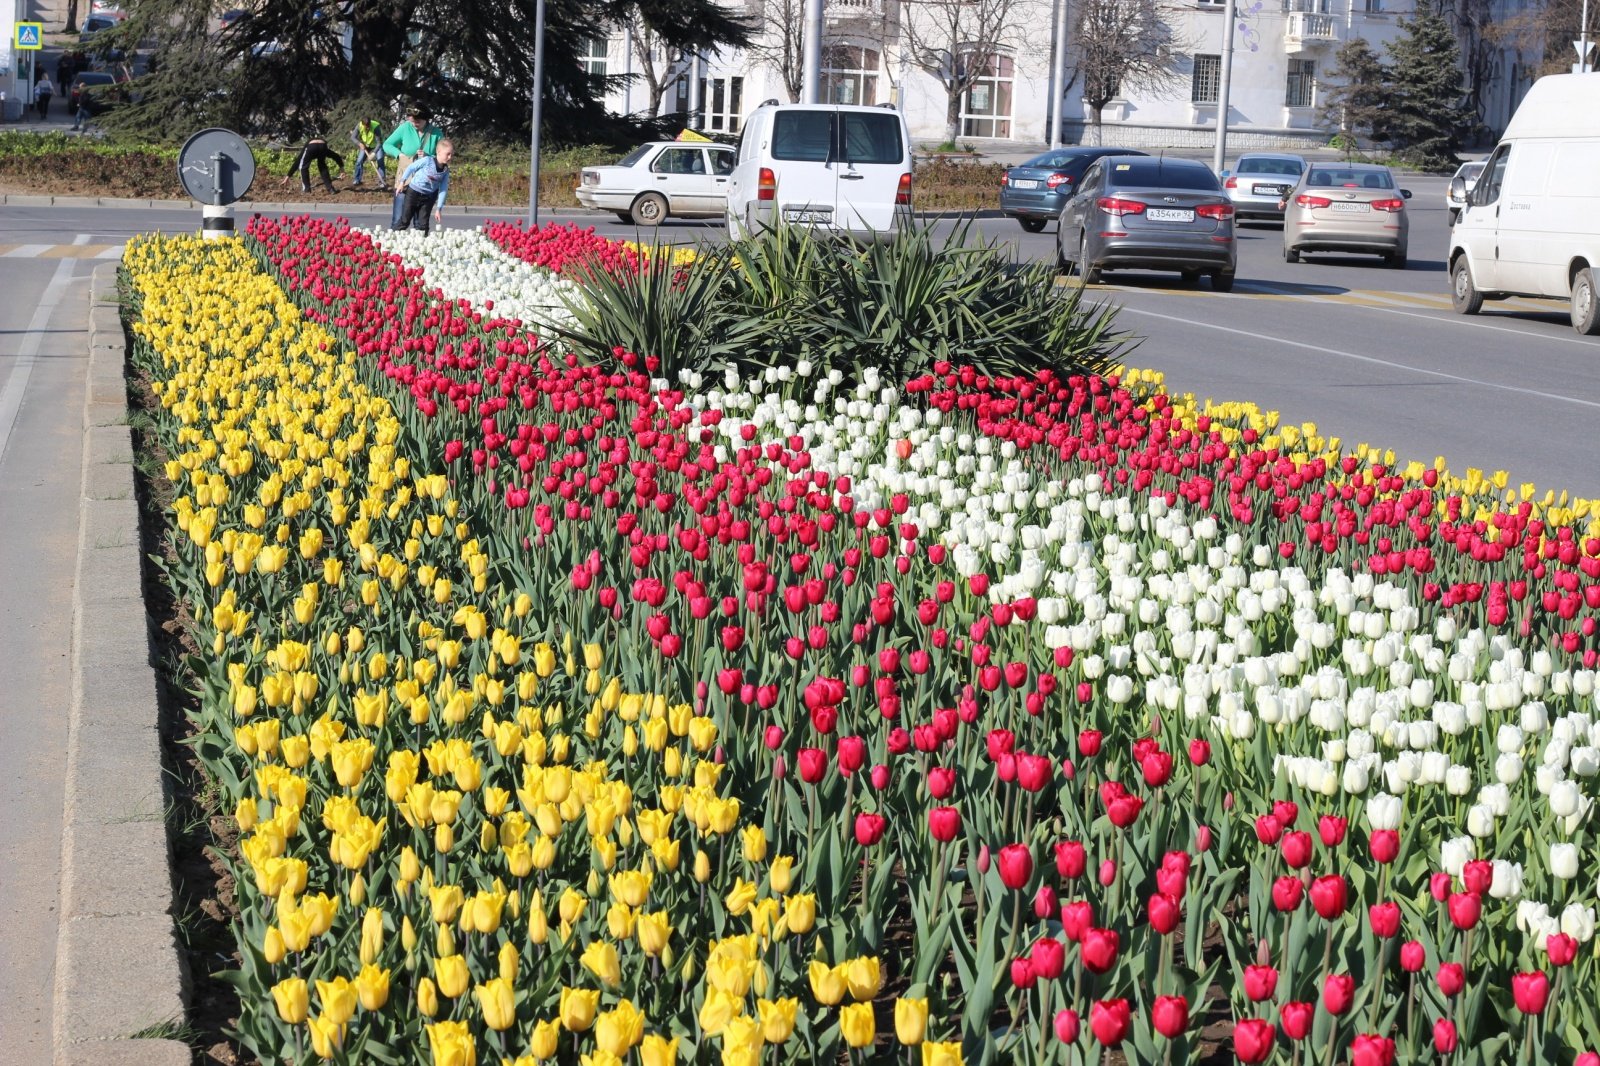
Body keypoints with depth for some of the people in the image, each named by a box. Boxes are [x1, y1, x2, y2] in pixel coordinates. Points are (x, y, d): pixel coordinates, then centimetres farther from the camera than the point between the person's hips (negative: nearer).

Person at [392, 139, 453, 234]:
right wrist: (402, 182, -6)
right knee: (405, 221, 0)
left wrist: (439, 209, -2)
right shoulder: (427, 161, -16)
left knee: (423, 225, 2)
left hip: (428, 198, 4)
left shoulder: (446, 171, -4)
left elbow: (443, 190, 0)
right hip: (413, 193, -4)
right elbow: (411, 168, -5)